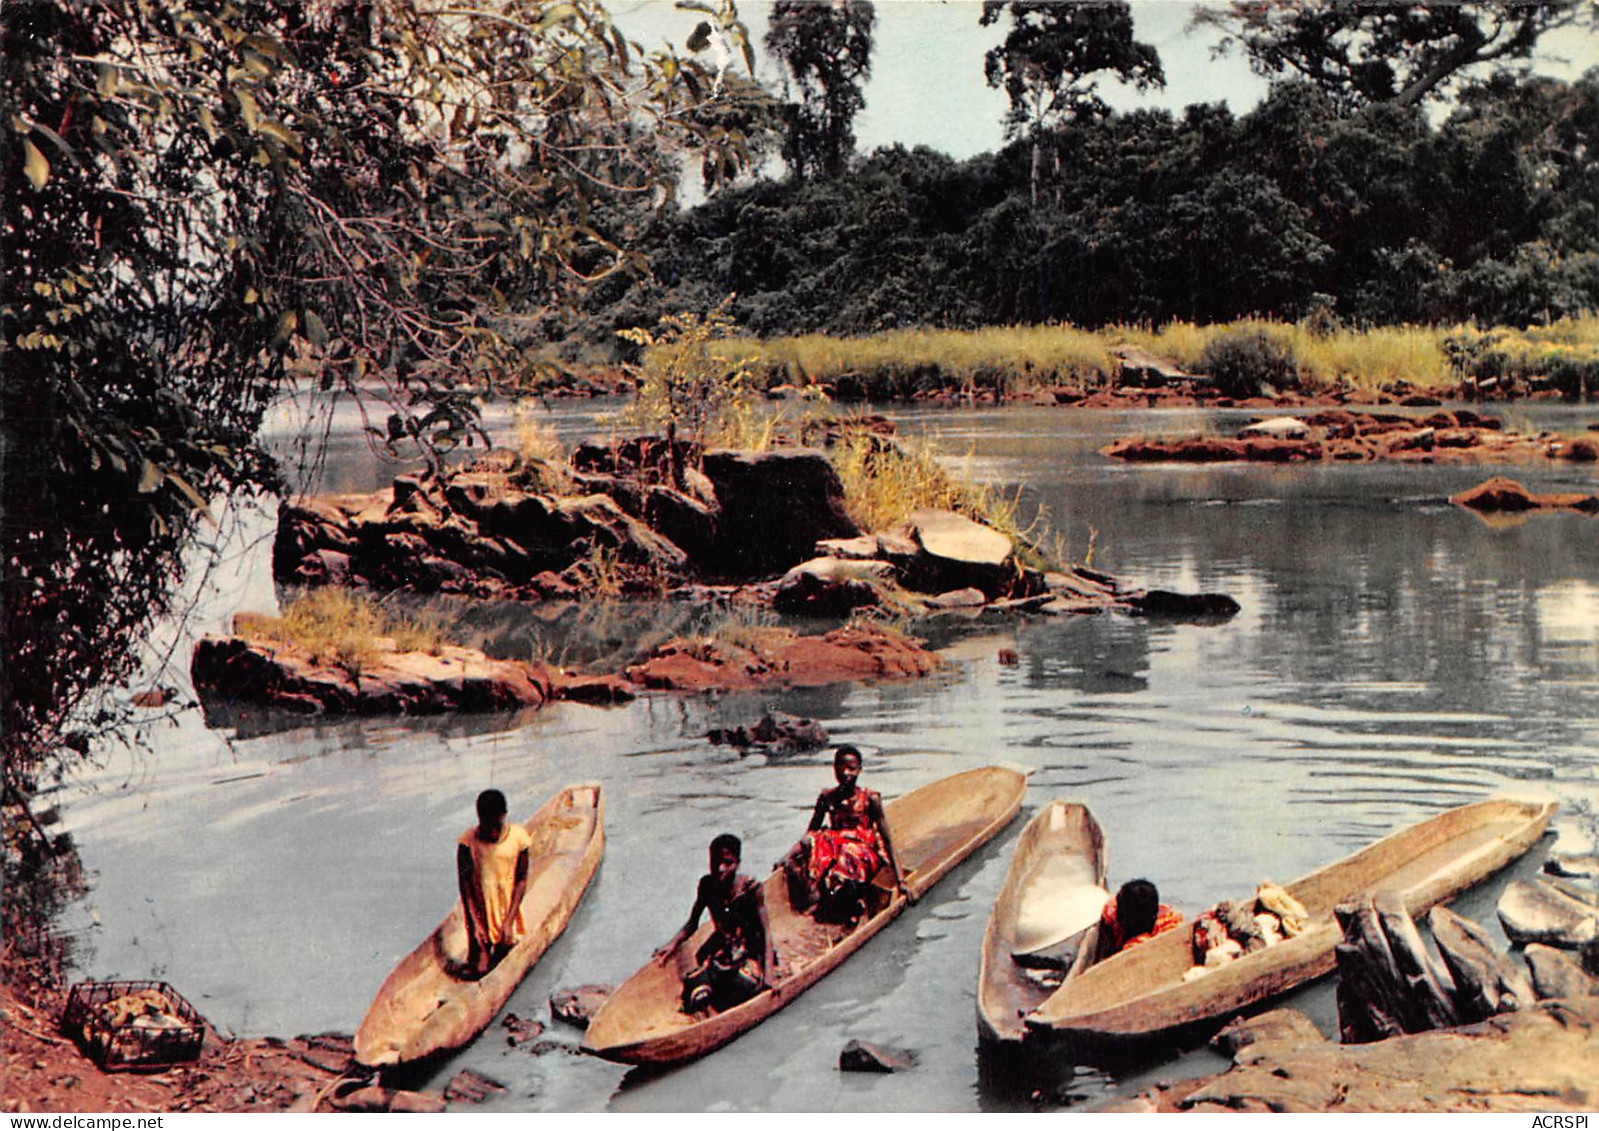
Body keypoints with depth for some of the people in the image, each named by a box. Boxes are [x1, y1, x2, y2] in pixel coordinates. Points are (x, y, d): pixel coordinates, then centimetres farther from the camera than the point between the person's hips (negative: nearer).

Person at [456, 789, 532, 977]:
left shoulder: (517, 838, -9)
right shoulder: (468, 842, -11)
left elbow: (521, 881, -5)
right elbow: (465, 885, -8)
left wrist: (509, 921, -10)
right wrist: (474, 922, -14)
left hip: (508, 910, 1)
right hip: (479, 910, -1)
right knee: (478, 967, -3)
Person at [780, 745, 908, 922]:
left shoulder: (870, 799, -2)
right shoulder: (827, 797, 8)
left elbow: (887, 840, -4)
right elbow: (811, 832, 11)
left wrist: (900, 880, -11)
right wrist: (789, 855, -6)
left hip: (864, 854, -3)